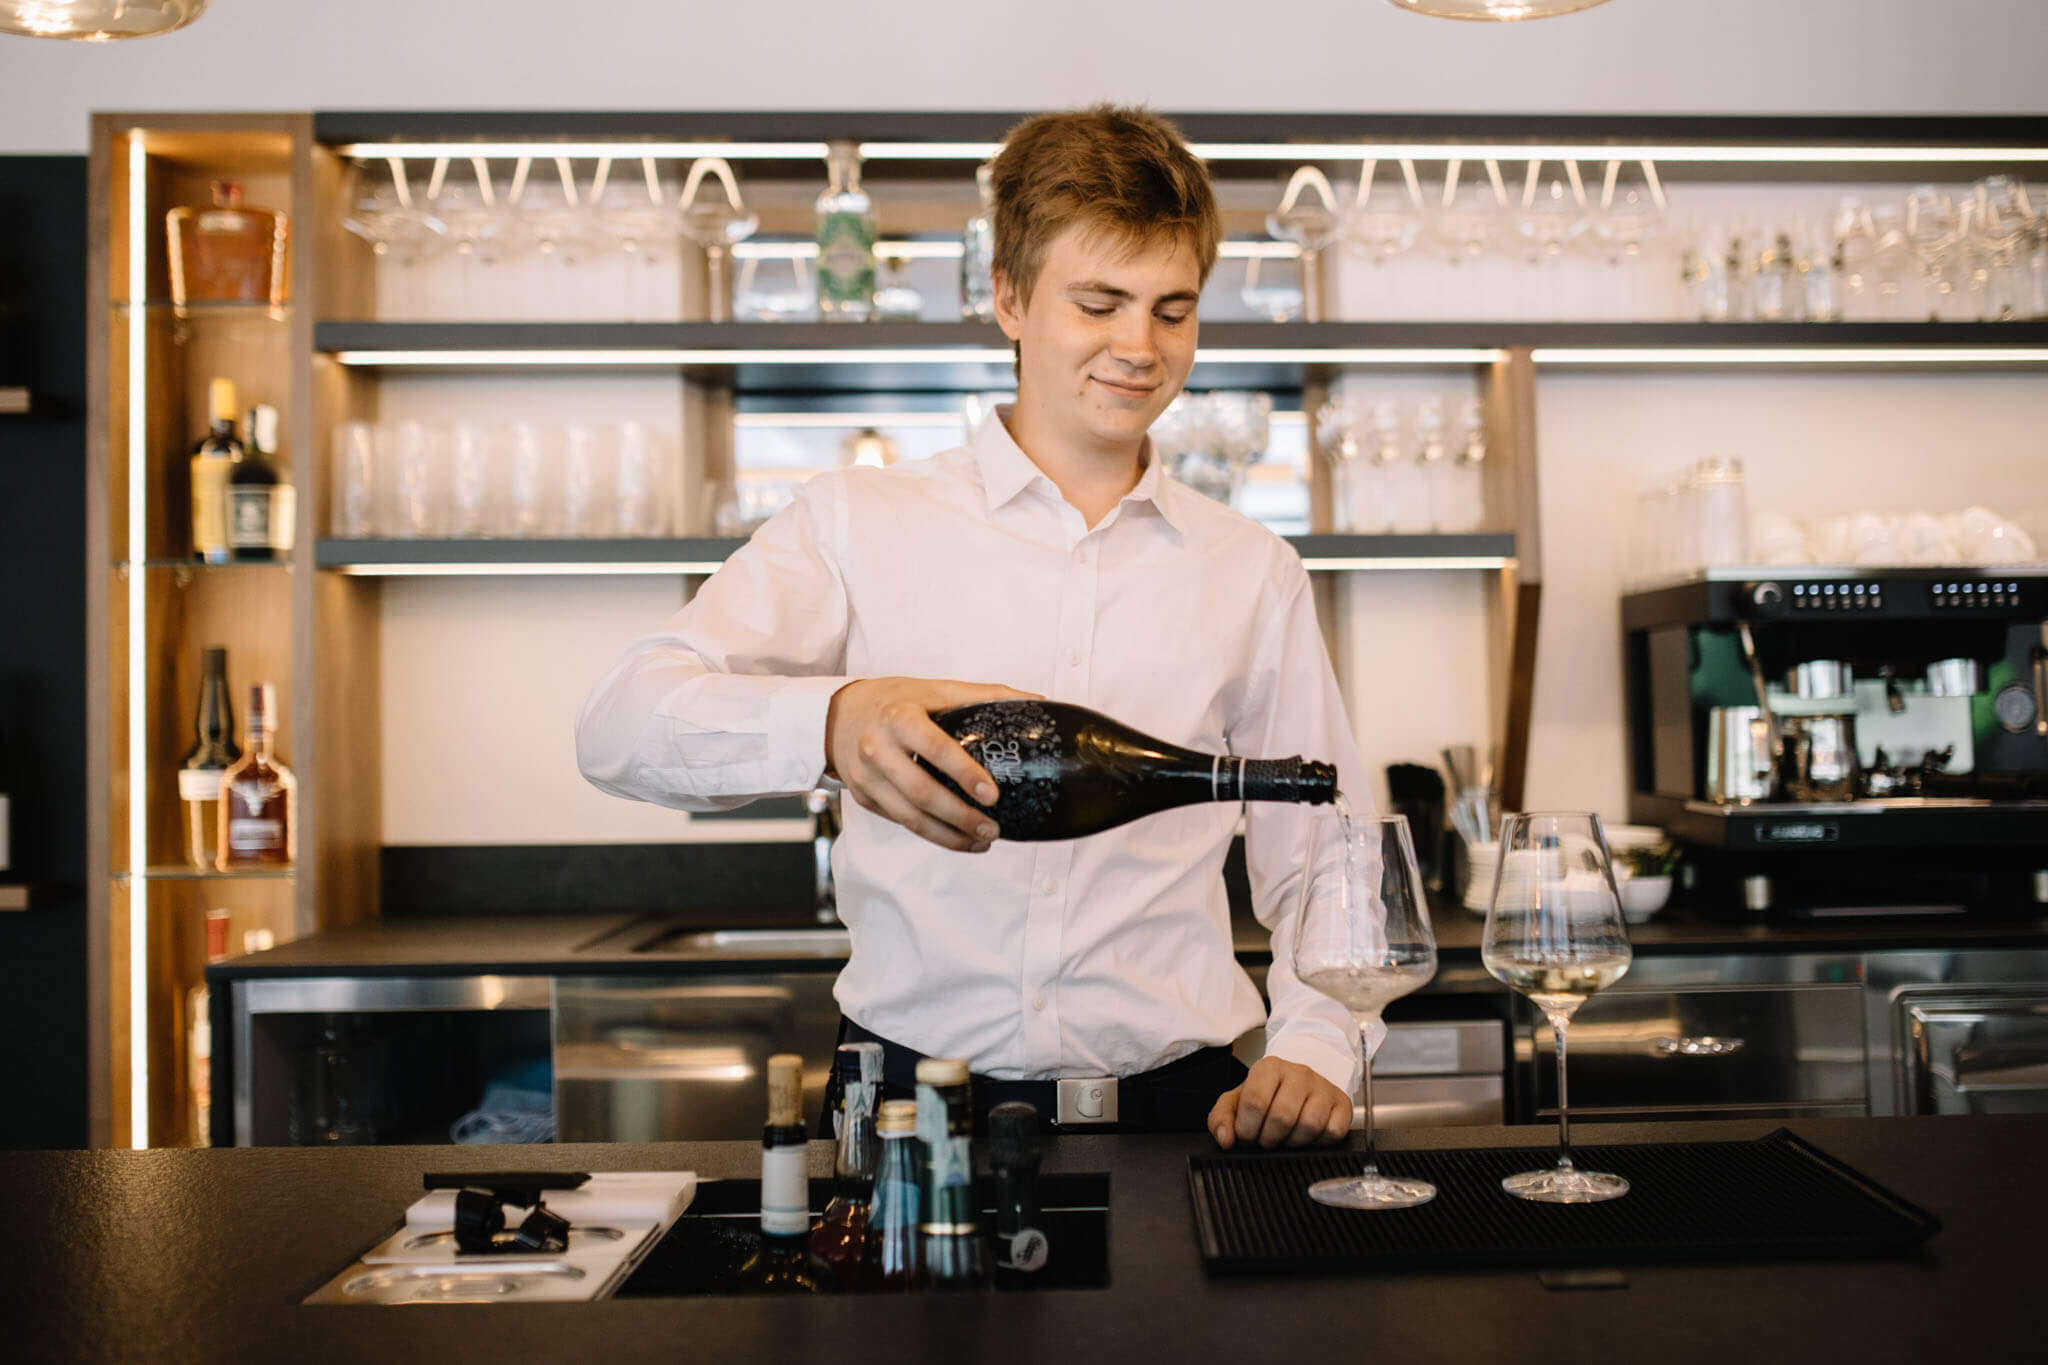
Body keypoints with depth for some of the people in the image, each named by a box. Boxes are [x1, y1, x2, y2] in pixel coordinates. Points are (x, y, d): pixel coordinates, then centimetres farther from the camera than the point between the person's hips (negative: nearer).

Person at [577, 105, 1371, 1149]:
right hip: (912, 1108, -2)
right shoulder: (859, 521, 7)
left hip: (1167, 1105, 3)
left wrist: (1314, 1055, -2)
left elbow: (1320, 871, 16)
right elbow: (621, 725, -5)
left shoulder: (1253, 574, 15)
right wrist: (830, 721, -25)